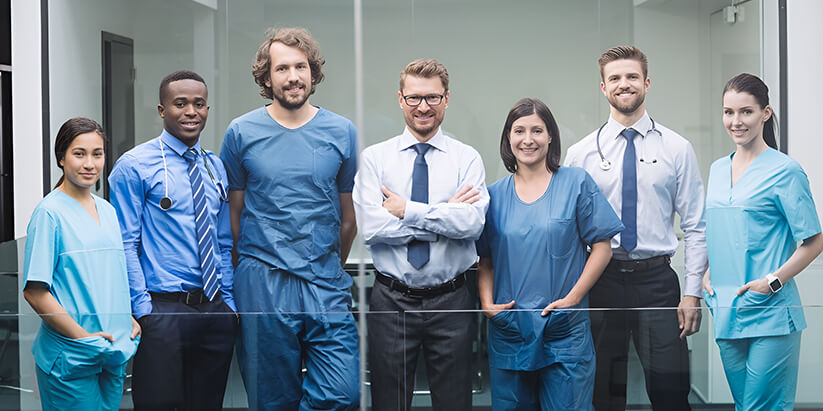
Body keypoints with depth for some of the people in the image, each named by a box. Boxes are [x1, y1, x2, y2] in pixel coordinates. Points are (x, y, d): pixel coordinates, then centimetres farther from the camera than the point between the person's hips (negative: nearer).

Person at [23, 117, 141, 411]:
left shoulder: (107, 211, 12)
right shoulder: (50, 212, -9)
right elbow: (34, 292, -13)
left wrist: (129, 321, 5)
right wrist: (82, 337, -15)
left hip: (114, 355, 7)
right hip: (71, 359, -6)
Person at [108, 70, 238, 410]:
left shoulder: (216, 168, 13)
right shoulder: (134, 166, -5)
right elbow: (125, 245, -8)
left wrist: (229, 302, 10)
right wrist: (143, 309, -13)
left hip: (216, 311, 6)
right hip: (163, 310, -5)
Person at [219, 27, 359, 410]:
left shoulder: (341, 132, 5)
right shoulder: (241, 132, 2)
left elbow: (347, 215, 12)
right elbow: (233, 213, 8)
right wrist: (249, 270, 10)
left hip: (326, 284, 1)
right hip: (262, 284, -1)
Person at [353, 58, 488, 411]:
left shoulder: (467, 159, 1)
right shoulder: (374, 158, 1)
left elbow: (472, 223, -15)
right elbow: (370, 227, -13)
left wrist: (408, 210, -13)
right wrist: (445, 215, -12)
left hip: (450, 302, 0)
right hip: (391, 299, 0)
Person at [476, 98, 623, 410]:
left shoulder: (576, 183, 1)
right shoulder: (495, 194, 9)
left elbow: (602, 246, 0)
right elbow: (485, 260, 12)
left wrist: (573, 298, -9)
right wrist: (487, 302, -5)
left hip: (564, 330, -2)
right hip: (508, 330, 3)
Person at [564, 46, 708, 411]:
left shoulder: (677, 149, 4)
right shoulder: (580, 154, 5)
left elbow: (695, 227, 4)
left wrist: (692, 293, -4)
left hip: (657, 281, -1)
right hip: (600, 282, 1)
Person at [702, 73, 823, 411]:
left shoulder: (784, 171, -6)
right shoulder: (718, 170, 13)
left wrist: (773, 281, -14)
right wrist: (707, 274, 7)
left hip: (770, 316, -6)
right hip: (726, 314, 6)